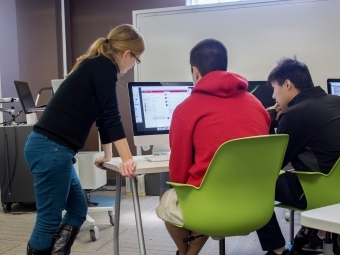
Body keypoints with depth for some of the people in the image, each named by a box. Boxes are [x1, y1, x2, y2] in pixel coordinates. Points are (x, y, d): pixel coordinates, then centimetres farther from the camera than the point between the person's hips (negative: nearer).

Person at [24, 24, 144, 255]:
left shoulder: (96, 66, 21)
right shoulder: (104, 67, -8)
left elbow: (103, 116, 29)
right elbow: (111, 116, -14)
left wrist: (108, 155, 37)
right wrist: (127, 160, -13)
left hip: (51, 148, 10)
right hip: (51, 149, -10)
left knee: (78, 209, 16)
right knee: (49, 219, 0)